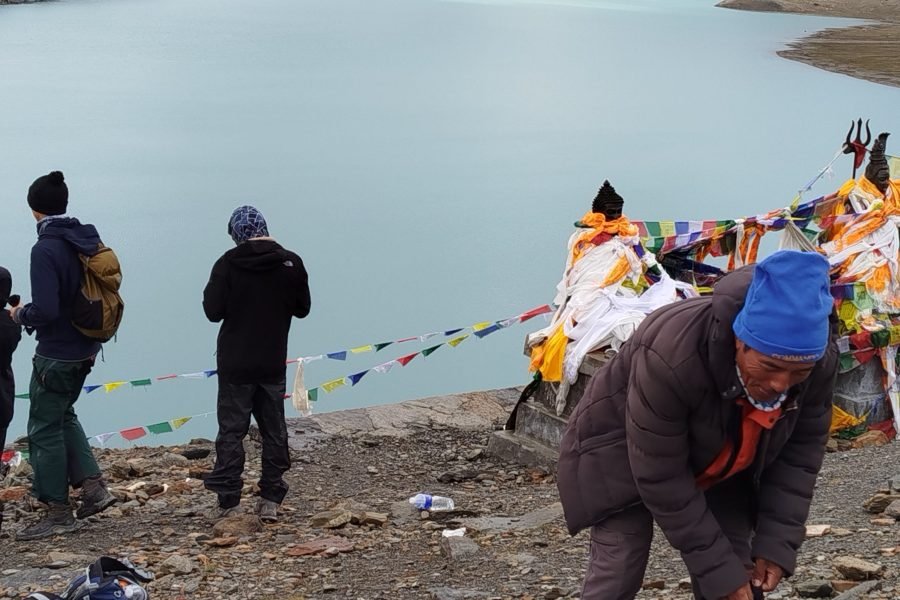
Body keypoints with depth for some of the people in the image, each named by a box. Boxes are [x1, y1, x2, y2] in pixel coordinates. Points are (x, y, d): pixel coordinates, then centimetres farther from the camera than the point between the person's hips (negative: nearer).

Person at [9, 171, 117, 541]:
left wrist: (20, 315, -5)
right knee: (63, 415, 25)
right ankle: (93, 486, 19)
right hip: (85, 350, 8)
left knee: (45, 428, 4)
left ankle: (58, 513, 10)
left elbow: (45, 310, -27)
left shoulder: (46, 249, -21)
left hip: (56, 354, -8)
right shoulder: (87, 241, 3)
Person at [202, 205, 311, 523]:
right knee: (274, 431, 10)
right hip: (273, 363, 2)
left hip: (235, 364, -2)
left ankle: (228, 502, 1)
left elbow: (213, 311, -10)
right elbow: (302, 309, 6)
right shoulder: (291, 263, -4)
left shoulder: (228, 264, -11)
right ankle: (271, 500, 11)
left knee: (231, 431, 3)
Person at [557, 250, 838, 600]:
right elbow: (661, 480, -33)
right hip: (623, 456, -4)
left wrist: (776, 544, -18)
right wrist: (719, 571, -29)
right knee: (619, 572, -13)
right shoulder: (670, 357, -42)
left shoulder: (819, 361, -25)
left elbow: (801, 452, -10)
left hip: (717, 466, 5)